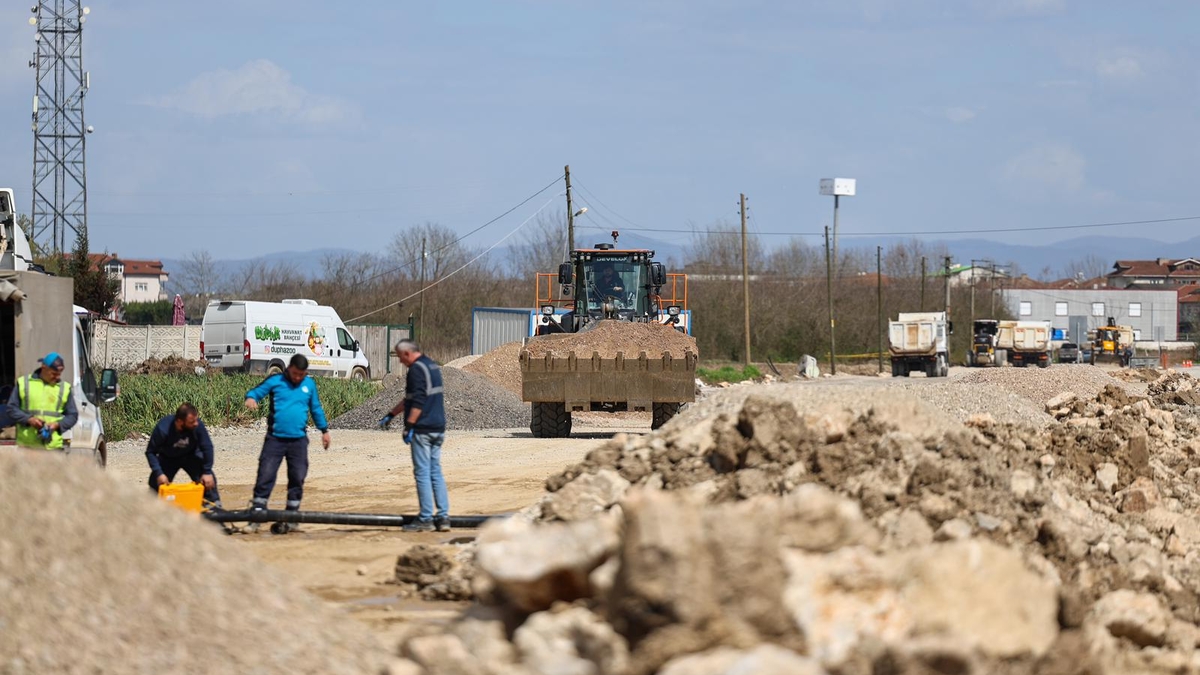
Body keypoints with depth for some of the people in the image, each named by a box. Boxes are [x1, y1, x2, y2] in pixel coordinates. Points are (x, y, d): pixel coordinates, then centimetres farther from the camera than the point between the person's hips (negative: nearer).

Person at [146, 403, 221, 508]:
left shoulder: (198, 426, -32)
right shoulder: (162, 429, -35)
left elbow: (207, 447, -20)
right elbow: (151, 452, -24)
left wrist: (207, 472, -24)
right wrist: (159, 473, -33)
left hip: (190, 456, 1)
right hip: (168, 459, -1)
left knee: (208, 479, -16)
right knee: (156, 482, -10)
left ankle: (215, 505, -1)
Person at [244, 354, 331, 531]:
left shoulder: (309, 384, 11)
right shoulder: (275, 381, 1)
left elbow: (316, 408, 21)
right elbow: (256, 391, -3)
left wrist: (324, 430, 23)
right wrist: (251, 398, -27)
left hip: (298, 439, 3)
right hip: (275, 438, -3)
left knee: (297, 478, 4)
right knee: (265, 475, -7)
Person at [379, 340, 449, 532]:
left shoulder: (417, 369, -12)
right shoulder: (432, 366, 19)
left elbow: (418, 401, -21)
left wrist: (409, 426, -19)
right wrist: (391, 415, 30)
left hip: (422, 430, -9)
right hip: (438, 429, 9)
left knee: (422, 473, -5)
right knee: (436, 473, 11)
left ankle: (425, 519, -3)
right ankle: (443, 517, 8)